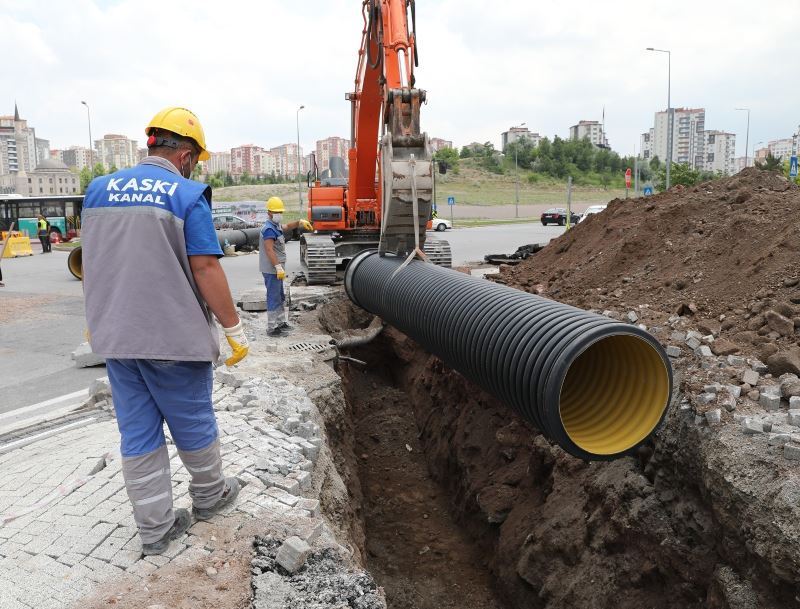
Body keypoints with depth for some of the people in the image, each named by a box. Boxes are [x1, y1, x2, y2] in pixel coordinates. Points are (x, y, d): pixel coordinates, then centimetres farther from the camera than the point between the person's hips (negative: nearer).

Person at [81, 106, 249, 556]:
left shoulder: (99, 190, 7)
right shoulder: (189, 195, -11)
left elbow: (91, 264, 13)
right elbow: (205, 268, -17)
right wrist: (234, 328, -10)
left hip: (115, 337, 5)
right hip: (175, 337, -5)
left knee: (138, 432, 12)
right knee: (193, 423, 14)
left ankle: (155, 527, 21)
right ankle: (210, 495, 35)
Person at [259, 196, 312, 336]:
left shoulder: (276, 226, 14)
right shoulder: (269, 229, -17)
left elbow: (287, 227, 34)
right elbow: (269, 250, -24)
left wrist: (300, 222, 17)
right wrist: (278, 267, -28)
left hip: (275, 269, 11)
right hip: (271, 270, -11)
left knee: (280, 297, 19)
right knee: (273, 298, -6)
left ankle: (281, 322, 30)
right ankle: (271, 328, 0)